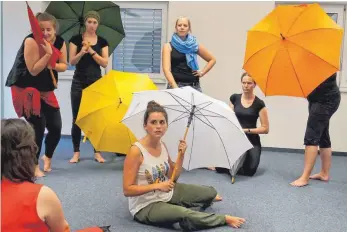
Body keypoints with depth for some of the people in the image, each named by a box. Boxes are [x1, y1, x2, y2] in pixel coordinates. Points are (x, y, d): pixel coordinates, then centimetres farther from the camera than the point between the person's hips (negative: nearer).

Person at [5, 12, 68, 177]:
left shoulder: (60, 42, -4)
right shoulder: (31, 41, -22)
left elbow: (64, 66, 4)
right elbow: (33, 70, -24)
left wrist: (54, 65, -17)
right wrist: (48, 53, -30)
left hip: (45, 90, 6)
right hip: (26, 89, -6)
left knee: (56, 127, 3)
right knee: (38, 127, -13)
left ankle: (47, 157, 32)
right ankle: (34, 165, 7)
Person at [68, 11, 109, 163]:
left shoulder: (102, 41, 5)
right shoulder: (76, 39, 1)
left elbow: (105, 63, -4)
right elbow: (72, 61, -5)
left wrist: (91, 51, -16)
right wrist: (81, 52, -22)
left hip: (96, 83, 1)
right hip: (78, 83, -1)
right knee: (76, 118, 2)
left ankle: (97, 152, 12)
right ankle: (76, 152, 12)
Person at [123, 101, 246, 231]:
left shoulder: (163, 146, -2)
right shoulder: (136, 151, -24)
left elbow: (173, 178, 5)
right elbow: (127, 190, -23)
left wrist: (181, 155, -9)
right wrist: (157, 186, -29)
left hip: (167, 194, 7)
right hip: (145, 206, -7)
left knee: (211, 192, 5)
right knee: (183, 214, -34)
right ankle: (224, 219, -9)